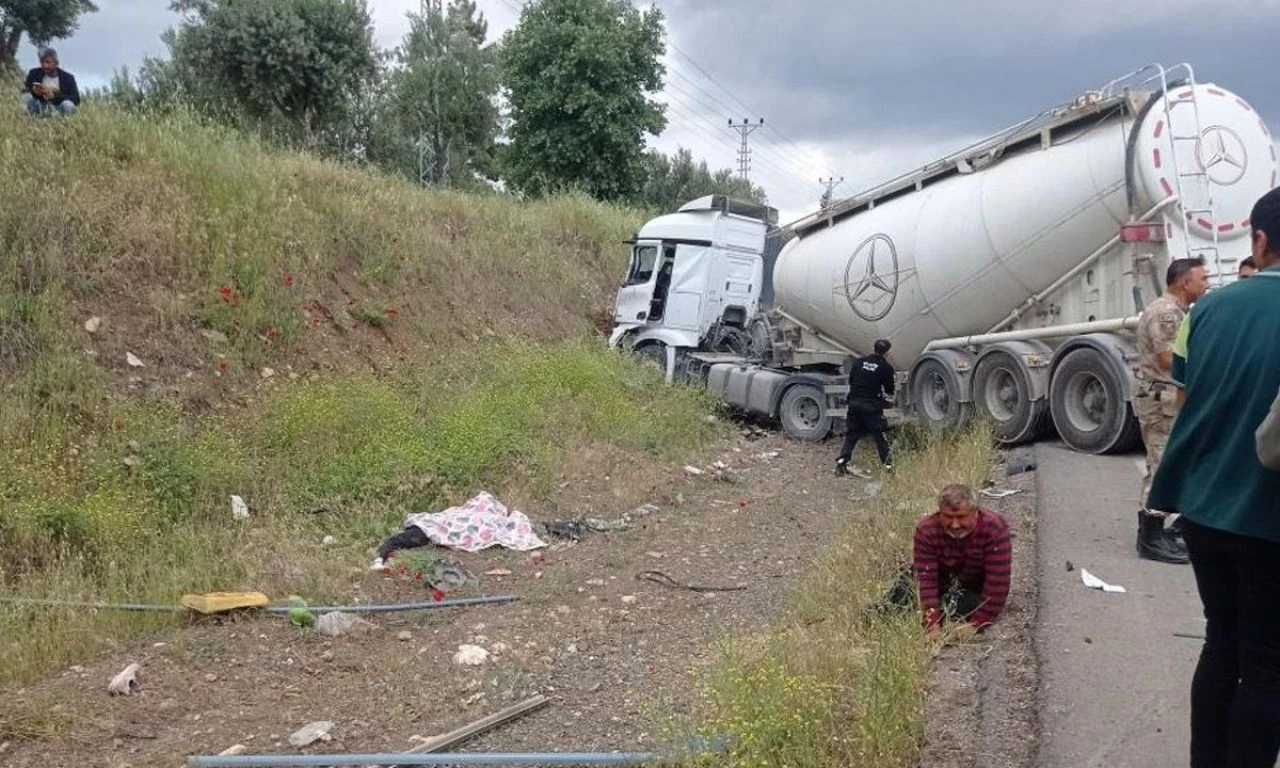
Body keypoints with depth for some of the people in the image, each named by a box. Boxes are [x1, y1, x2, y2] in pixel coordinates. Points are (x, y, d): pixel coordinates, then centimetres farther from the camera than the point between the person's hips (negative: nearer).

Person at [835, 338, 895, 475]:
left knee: (851, 434, 12)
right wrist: (887, 394, 26)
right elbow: (890, 392, 4)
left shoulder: (859, 361, 7)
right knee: (880, 435, 9)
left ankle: (841, 462, 4)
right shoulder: (886, 367, -4)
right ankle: (887, 463, 12)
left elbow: (850, 382, 13)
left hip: (854, 403, 4)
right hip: (872, 406, -4)